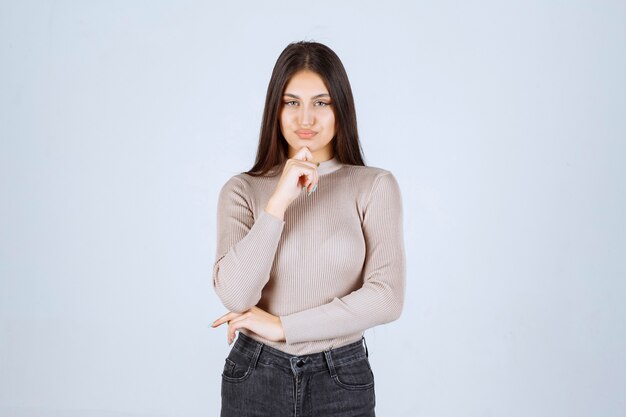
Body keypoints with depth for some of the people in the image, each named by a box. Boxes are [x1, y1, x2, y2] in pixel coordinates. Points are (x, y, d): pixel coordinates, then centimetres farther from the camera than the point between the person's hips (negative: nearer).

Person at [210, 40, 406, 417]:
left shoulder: (376, 186, -5)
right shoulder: (242, 190, -2)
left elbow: (387, 297, -13)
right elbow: (235, 295, -14)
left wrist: (282, 325, -11)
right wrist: (279, 201, -20)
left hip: (342, 382, 0)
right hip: (254, 379, 1)